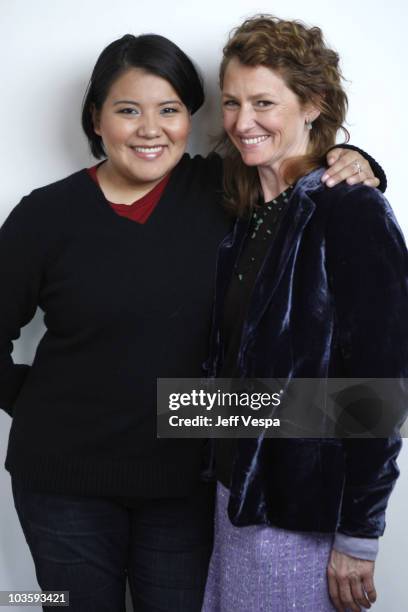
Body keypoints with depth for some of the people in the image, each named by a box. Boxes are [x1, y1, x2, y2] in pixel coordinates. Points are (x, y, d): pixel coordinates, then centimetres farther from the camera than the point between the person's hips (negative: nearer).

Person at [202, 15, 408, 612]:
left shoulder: (353, 213, -16)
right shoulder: (246, 216, 6)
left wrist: (359, 538, -15)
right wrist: (228, 487, 9)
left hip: (308, 513, -7)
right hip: (235, 492, 7)